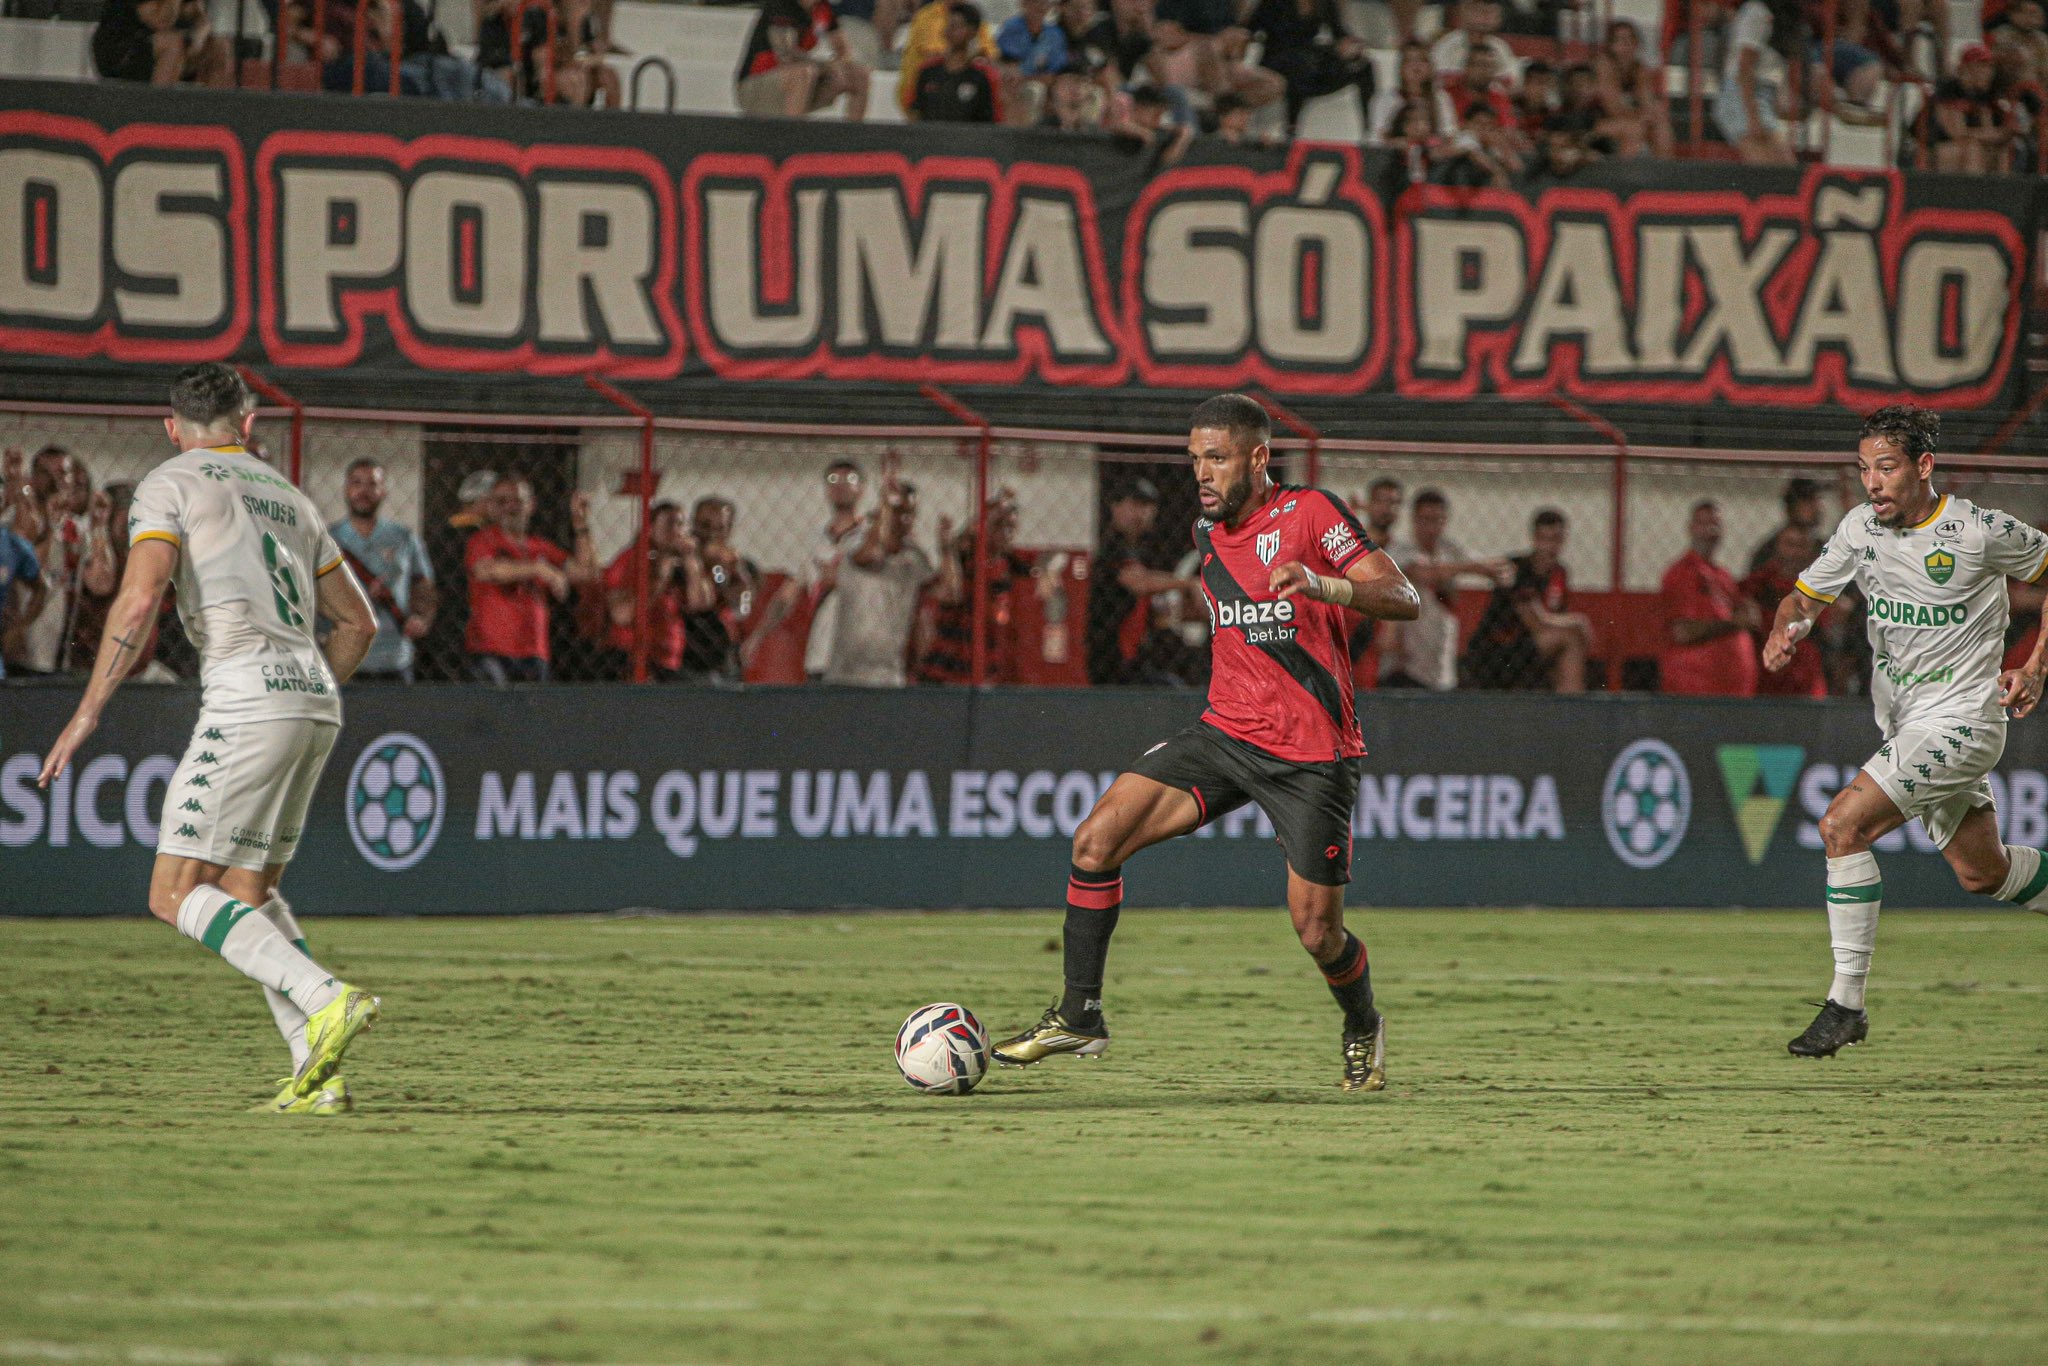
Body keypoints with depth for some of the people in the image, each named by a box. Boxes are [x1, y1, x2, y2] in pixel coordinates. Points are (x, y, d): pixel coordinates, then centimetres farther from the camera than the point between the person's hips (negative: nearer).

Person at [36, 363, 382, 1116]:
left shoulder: (170, 485, 3)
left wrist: (88, 713, -9)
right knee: (250, 891, 16)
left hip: (246, 690, -7)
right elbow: (358, 621, 27)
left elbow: (139, 599, -13)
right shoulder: (287, 496, 24)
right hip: (315, 700, 7)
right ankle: (317, 1074, 3)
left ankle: (326, 998, -24)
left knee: (178, 896, -6)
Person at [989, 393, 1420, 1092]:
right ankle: (1079, 1015, -3)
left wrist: (1321, 585, -34)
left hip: (1312, 757, -6)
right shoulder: (1208, 531, 10)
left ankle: (1363, 1028, 29)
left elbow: (1403, 599, -18)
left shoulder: (1310, 513, -11)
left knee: (1317, 932, -4)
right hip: (1226, 732, 6)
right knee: (1096, 841, -12)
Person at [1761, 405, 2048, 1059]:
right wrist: (1784, 630, -14)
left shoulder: (1978, 531, -16)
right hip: (1904, 722, 7)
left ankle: (1847, 1005, -15)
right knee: (1981, 872, 16)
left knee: (1843, 826, -20)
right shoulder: (1860, 527, 0)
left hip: (1962, 720, -7)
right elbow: (1807, 595, 9)